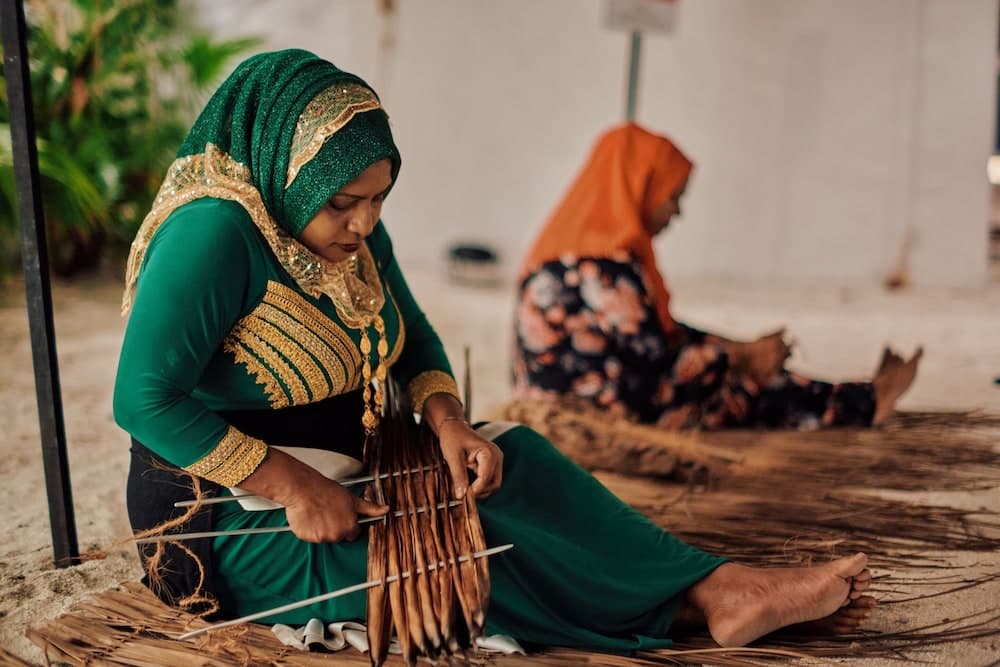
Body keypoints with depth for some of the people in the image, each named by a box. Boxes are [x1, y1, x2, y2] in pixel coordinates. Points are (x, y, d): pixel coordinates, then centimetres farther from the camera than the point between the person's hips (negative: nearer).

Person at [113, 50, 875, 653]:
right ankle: (688, 599, -8)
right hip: (240, 523, -7)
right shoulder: (213, 233, -24)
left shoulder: (351, 227, 0)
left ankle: (721, 588, -12)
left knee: (513, 464, -8)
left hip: (337, 473, 8)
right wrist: (294, 487, -26)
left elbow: (411, 336, 9)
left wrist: (448, 421, -12)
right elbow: (145, 399, -27)